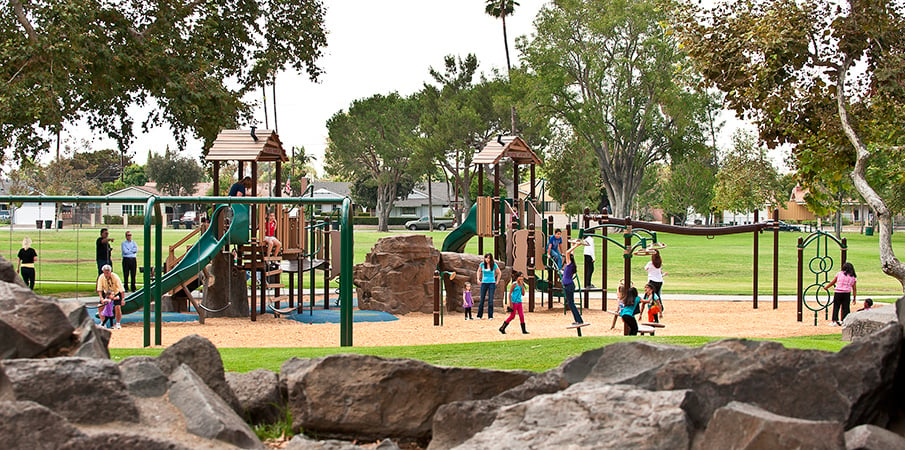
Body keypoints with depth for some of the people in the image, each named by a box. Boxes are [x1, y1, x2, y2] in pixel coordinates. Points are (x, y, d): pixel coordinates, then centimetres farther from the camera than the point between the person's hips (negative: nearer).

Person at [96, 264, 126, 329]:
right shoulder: (101, 277, -19)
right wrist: (101, 298, -33)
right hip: (106, 293, 3)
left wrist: (123, 299, -34)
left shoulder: (115, 277, -28)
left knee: (118, 307, -21)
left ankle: (117, 323, -4)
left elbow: (122, 289, -28)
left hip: (116, 293, -3)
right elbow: (99, 289, -18)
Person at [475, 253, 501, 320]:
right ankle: (479, 316, 8)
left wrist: (497, 282, 5)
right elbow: (479, 271, 18)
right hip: (484, 283, 1)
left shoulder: (494, 265, -5)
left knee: (491, 300, -5)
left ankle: (490, 316, 0)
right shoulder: (482, 264, -2)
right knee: (482, 300, 1)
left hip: (492, 284, -1)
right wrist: (478, 279, 10)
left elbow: (499, 273, 9)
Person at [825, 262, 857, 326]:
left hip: (838, 292, -1)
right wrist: (854, 298, 12)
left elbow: (832, 283, 12)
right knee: (845, 308, 7)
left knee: (836, 307, 7)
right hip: (847, 293, 1)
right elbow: (854, 289, 6)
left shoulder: (839, 274, 5)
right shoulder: (853, 277, 7)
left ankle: (834, 321, 4)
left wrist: (826, 287, 28)